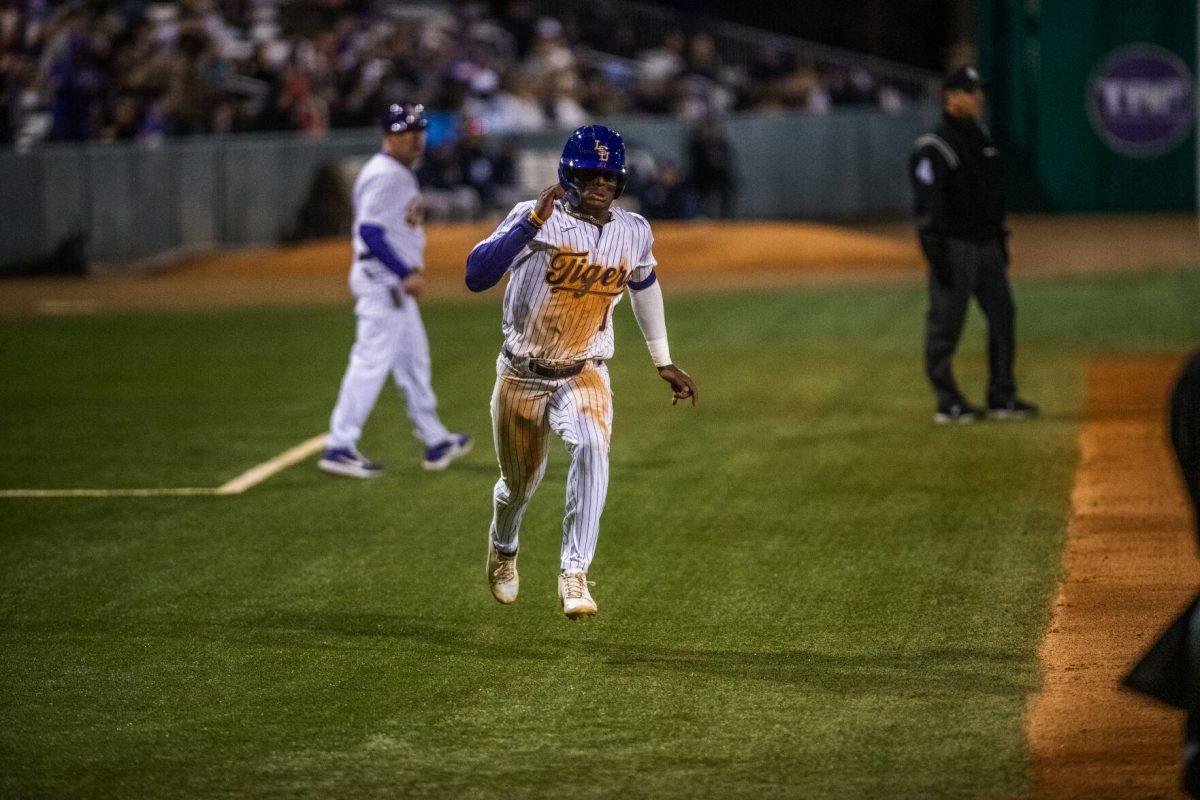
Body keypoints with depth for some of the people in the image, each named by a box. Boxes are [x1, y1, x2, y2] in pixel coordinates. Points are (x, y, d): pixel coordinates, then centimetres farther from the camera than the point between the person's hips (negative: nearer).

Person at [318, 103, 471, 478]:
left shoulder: (400, 173, 15)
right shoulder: (385, 176, -17)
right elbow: (370, 231, -25)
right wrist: (406, 274, -25)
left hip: (395, 283, 11)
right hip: (383, 282, -11)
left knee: (413, 360, 17)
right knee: (372, 361, -10)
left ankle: (435, 442, 26)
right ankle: (339, 447, -9)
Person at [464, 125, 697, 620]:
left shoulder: (634, 234, -4)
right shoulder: (537, 219, -18)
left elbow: (644, 284, 19)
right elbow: (476, 276, -32)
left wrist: (664, 362, 23)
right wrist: (533, 222, -41)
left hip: (583, 375, 1)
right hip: (521, 375, -1)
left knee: (592, 448, -29)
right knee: (519, 482, 15)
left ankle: (574, 574, -27)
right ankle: (503, 548, 51)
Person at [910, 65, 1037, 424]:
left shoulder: (982, 139, 15)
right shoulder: (933, 148, -11)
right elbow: (927, 203, -15)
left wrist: (1000, 238, 20)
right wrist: (935, 250, -20)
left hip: (987, 244, 8)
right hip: (954, 244, -8)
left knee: (1002, 314, 7)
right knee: (946, 322, -3)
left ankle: (1002, 397, 13)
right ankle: (947, 401, 3)